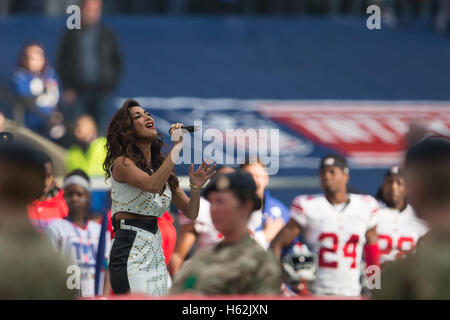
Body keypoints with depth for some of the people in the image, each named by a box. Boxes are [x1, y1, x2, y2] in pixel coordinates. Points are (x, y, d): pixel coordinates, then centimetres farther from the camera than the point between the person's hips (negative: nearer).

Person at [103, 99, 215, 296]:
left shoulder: (161, 167, 16)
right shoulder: (122, 163, -5)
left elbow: (190, 213, 14)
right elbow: (153, 185, -26)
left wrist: (196, 187, -7)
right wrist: (177, 146, -21)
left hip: (156, 251, 8)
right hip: (130, 250, -8)